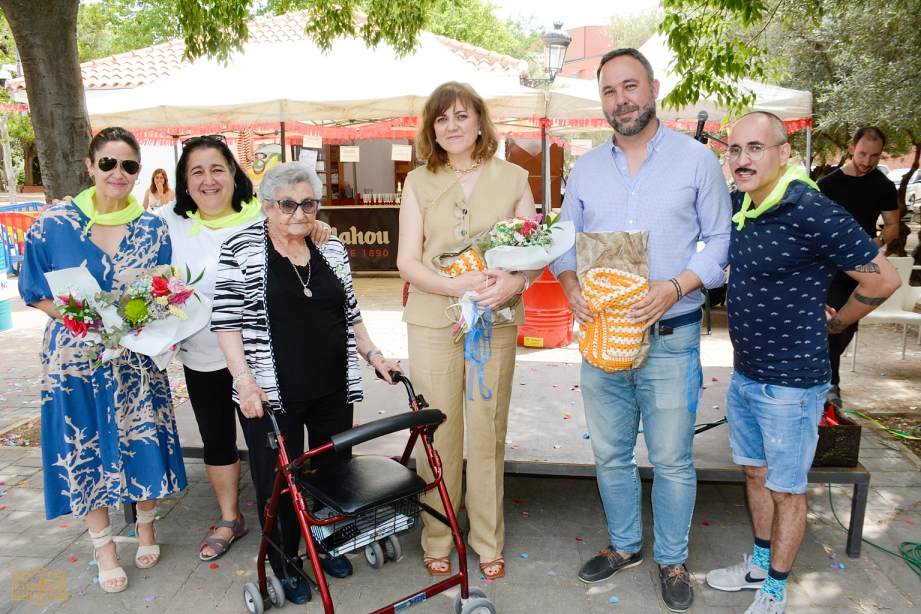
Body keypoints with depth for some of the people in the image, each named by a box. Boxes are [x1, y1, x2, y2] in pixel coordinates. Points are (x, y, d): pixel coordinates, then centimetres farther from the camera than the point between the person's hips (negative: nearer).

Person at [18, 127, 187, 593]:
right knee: (84, 451, 9)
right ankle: (103, 545, 29)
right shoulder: (53, 224, -5)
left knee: (141, 443, 10)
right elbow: (35, 292, 0)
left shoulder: (152, 228, -1)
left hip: (136, 358, 1)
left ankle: (146, 527, 36)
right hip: (76, 357, -1)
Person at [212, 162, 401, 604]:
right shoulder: (241, 249, -6)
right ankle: (284, 565, 28)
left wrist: (373, 355, 8)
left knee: (334, 469, 16)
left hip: (333, 388, 5)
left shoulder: (332, 249, 7)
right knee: (278, 479, 7)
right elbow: (226, 320, -9)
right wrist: (244, 378, -18)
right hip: (271, 393, -4)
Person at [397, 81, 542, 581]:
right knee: (438, 434, 7)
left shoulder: (512, 178, 5)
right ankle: (437, 540, 25)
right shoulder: (419, 182, 4)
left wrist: (516, 282, -19)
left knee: (488, 434, 9)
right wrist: (456, 285, -19)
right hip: (433, 323, 0)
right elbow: (407, 262, -2)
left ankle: (488, 542, 27)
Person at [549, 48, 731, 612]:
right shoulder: (586, 168, 9)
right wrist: (571, 285, -9)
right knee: (610, 454, 15)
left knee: (672, 460, 8)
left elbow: (720, 240, -1)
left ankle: (673, 560, 31)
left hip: (670, 338, -3)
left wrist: (675, 287, -18)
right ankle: (625, 544, 37)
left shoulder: (696, 160, -2)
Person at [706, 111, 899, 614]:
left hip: (791, 382, -7)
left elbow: (882, 278, -14)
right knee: (755, 474, 22)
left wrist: (835, 323, 0)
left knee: (785, 490, 10)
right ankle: (758, 564, 42)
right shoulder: (739, 204, 1)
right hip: (744, 374, 8)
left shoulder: (811, 211, -22)